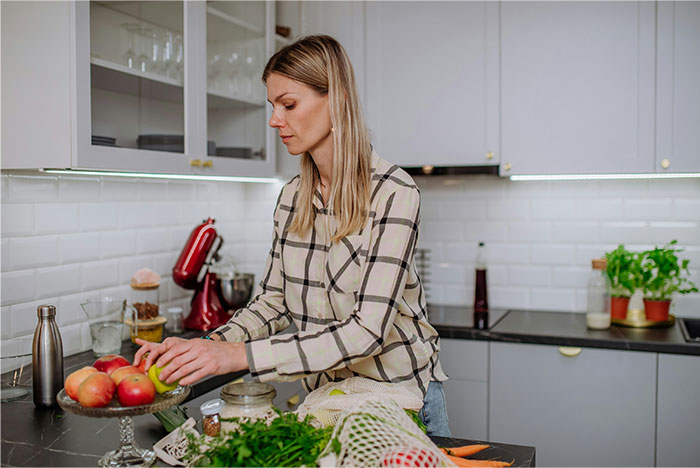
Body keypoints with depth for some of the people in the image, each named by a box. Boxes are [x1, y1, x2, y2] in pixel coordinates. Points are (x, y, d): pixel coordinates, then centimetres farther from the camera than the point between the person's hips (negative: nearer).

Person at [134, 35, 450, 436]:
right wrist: (205, 347, -12)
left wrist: (239, 355, -34)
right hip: (324, 399, 5)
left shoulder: (394, 194, -21)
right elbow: (273, 301, 5)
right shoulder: (291, 198, 0)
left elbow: (368, 329, -29)